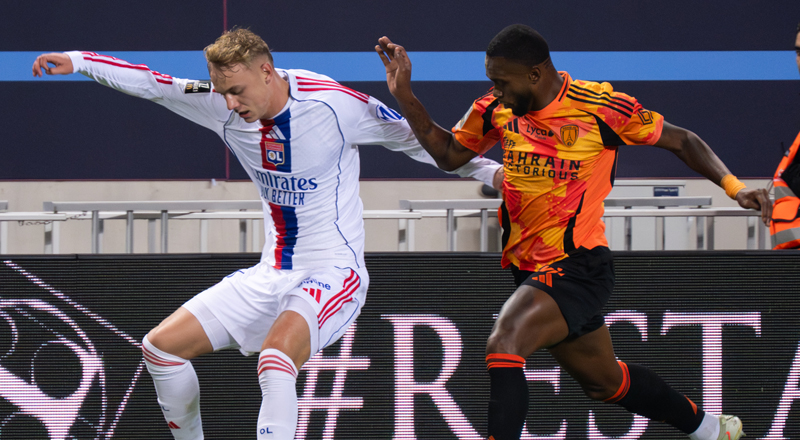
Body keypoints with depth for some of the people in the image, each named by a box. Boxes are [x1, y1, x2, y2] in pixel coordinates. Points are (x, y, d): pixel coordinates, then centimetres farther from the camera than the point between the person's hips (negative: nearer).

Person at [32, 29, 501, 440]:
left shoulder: (337, 104, -17)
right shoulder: (224, 107, -3)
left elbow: (415, 138, -4)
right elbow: (151, 84, 4)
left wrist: (484, 169, -2)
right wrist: (78, 61, -4)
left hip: (333, 272, -7)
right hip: (271, 276, 7)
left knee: (275, 360, -35)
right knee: (160, 346, 3)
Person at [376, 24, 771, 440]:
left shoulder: (601, 106, -15)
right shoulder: (497, 108, 0)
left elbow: (682, 141, -3)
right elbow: (449, 154, 13)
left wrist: (732, 186, -14)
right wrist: (404, 95, 0)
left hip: (578, 266, -7)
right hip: (531, 268, 7)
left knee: (503, 345, -28)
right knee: (603, 381, 20)